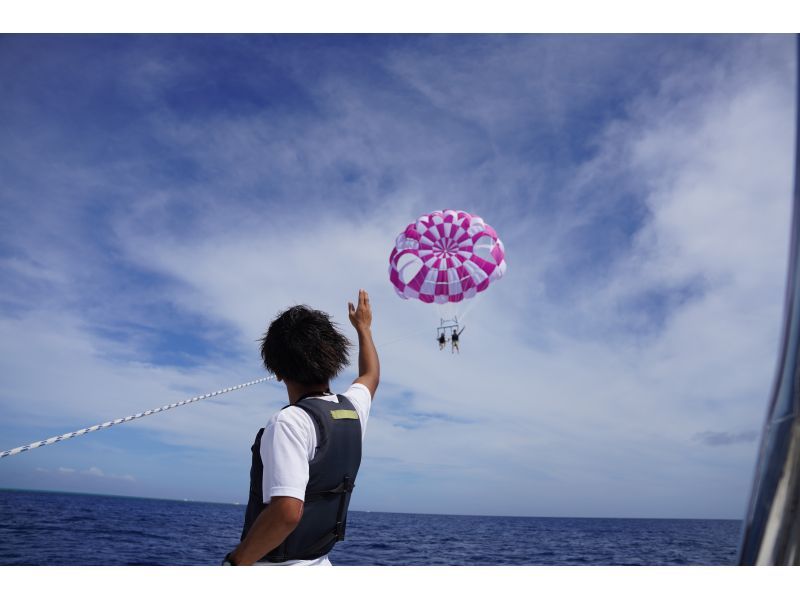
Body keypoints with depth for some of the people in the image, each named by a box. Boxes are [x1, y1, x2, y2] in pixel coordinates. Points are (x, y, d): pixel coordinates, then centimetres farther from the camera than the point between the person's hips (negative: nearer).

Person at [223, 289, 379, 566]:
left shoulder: (290, 422, -23)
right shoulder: (353, 409, -1)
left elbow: (287, 512, -32)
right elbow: (371, 376, 21)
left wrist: (236, 560, -18)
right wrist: (363, 327, 34)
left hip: (276, 563, -7)